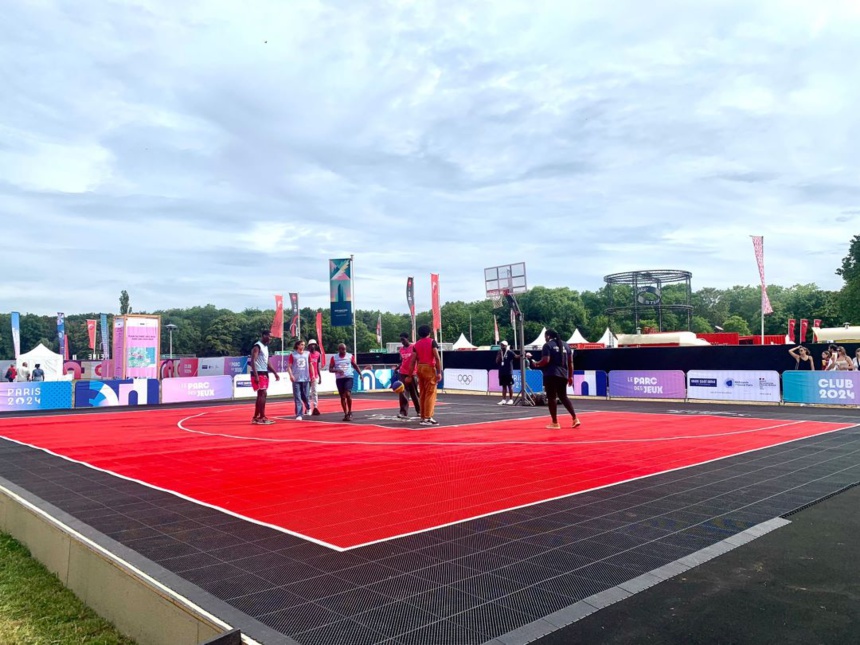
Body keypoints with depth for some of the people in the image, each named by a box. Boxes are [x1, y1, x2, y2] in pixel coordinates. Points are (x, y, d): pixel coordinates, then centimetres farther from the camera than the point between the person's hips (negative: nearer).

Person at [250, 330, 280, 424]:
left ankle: (256, 417, 16)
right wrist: (256, 375, -27)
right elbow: (253, 361, -20)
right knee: (263, 394, -11)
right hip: (258, 374, -10)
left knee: (261, 395, 11)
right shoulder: (257, 346, -12)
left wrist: (275, 373, 17)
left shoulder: (265, 347, 17)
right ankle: (262, 417, -8)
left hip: (264, 373, 10)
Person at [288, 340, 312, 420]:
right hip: (296, 379, -2)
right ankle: (298, 415, -2)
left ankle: (308, 408, 39)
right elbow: (289, 366, -1)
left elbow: (310, 365, 12)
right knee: (297, 397, -4)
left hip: (305, 378, 2)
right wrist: (291, 375, -15)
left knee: (305, 396, 9)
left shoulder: (307, 354, 7)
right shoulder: (292, 354, 0)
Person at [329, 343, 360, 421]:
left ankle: (350, 412, -2)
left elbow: (355, 366, 12)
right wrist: (337, 370, -19)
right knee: (342, 397, 6)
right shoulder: (334, 358, 1)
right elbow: (330, 369, 0)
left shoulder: (350, 356, 2)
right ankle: (346, 414, 16)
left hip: (349, 377, -2)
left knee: (348, 394, -18)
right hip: (339, 379, 2)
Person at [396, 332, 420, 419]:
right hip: (402, 373, 4)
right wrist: (397, 368, 2)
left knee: (414, 393, 7)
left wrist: (418, 372, -14)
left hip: (412, 374, -4)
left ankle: (419, 411, 24)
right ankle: (403, 412, -10)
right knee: (402, 393, -8)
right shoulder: (401, 349, 8)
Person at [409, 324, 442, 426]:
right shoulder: (432, 342, -1)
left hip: (419, 368, 5)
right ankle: (427, 418, -11)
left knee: (422, 394, 12)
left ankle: (423, 417, 16)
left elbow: (413, 361, 5)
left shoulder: (416, 345, 10)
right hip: (429, 368, -5)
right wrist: (439, 372, -11)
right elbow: (437, 358, -11)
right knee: (430, 393, -5)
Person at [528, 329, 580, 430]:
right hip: (563, 375, 6)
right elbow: (570, 362, 13)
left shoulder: (548, 345, -4)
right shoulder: (565, 345, 15)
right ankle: (575, 419, 9)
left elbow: (546, 361, -15)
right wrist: (570, 376, 18)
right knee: (563, 397, 17)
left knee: (551, 398, 1)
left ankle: (555, 423, 3)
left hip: (551, 375, -6)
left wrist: (536, 364, 2)